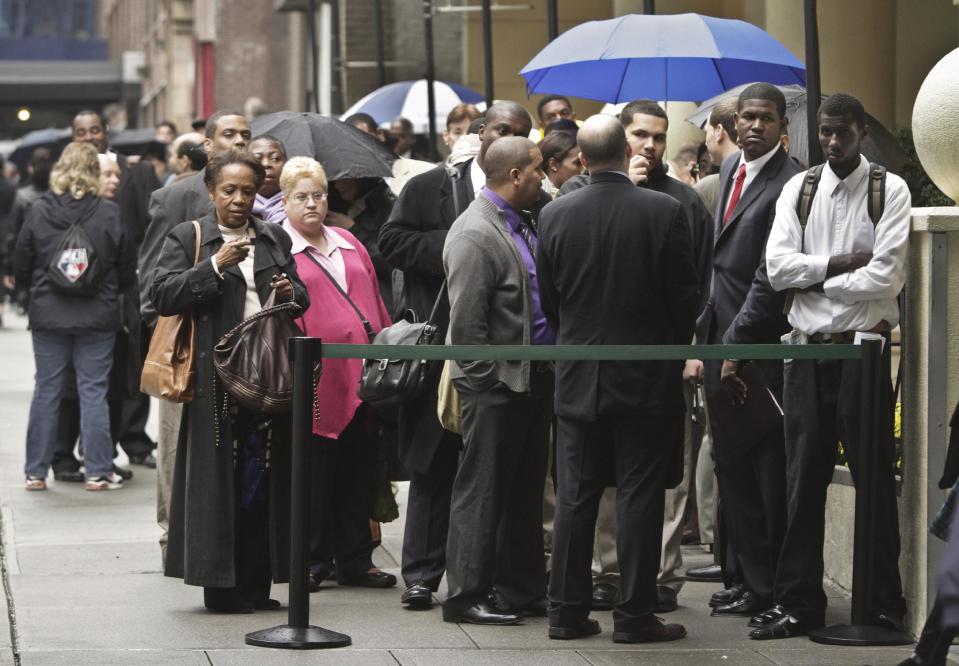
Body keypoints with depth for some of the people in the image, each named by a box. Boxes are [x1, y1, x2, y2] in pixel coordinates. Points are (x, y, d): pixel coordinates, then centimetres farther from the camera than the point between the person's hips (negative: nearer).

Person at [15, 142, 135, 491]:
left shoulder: (38, 211, -5)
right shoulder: (109, 214, -8)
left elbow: (21, 269, 2)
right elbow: (127, 272, 0)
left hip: (48, 316, 1)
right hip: (97, 317, -1)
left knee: (46, 391, 9)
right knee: (93, 391, 5)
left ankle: (36, 472, 12)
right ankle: (98, 471, 6)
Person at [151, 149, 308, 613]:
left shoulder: (276, 240, 17)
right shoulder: (187, 238, 4)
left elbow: (302, 298, 21)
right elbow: (162, 294, -7)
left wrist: (291, 293, -3)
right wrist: (215, 266, -16)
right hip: (215, 378, -4)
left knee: (263, 481, 3)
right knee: (219, 481, -4)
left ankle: (254, 583, 9)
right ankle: (220, 586, 1)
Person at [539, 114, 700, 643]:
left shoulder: (555, 214, -3)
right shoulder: (664, 212, -10)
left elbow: (548, 299, 6)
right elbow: (686, 295, -5)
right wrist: (673, 347, 14)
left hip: (578, 377, 3)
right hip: (647, 378, -2)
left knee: (575, 496, 8)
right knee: (639, 496, 1)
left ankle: (567, 610, 10)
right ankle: (634, 614, 2)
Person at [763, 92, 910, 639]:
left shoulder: (890, 192, -4)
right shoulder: (799, 189, 8)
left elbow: (885, 278, -14)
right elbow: (778, 266, -3)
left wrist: (813, 278, -7)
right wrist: (841, 264, -12)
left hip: (863, 348, -4)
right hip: (809, 352, 4)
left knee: (875, 480, 2)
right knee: (804, 482, 7)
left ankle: (886, 605, 9)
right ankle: (801, 604, 13)